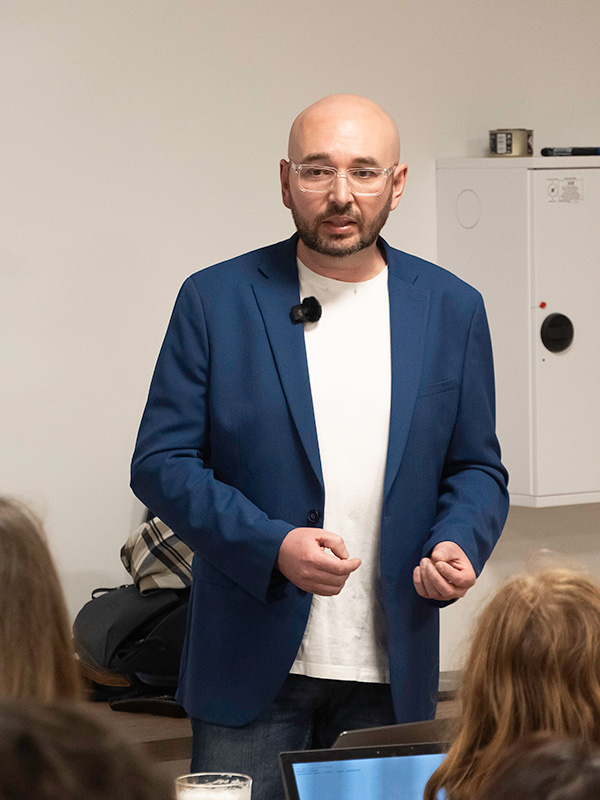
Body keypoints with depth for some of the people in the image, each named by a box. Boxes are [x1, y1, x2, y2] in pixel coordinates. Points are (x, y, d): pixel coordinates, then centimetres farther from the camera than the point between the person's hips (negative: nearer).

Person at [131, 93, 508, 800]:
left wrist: (458, 545, -10)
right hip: (251, 666, -2)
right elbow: (160, 463, -3)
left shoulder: (452, 309, 6)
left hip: (392, 674, 2)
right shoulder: (216, 300, -1)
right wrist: (272, 546, -18)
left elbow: (476, 469, 12)